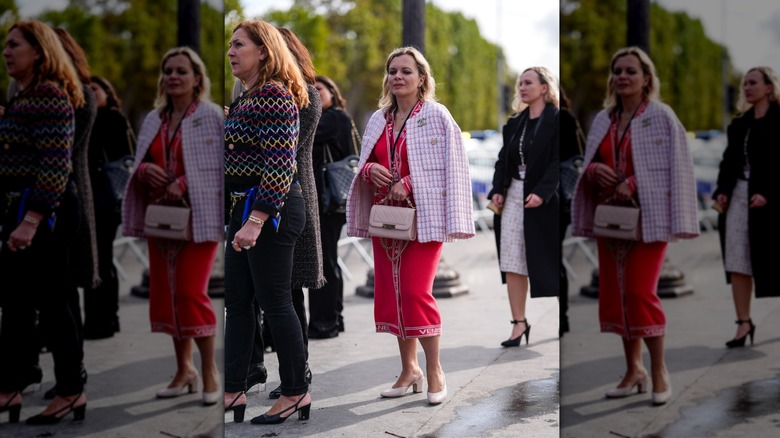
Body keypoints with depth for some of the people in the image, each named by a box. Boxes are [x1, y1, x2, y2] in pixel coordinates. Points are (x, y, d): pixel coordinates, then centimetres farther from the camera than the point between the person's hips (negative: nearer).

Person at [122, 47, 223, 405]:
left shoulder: (212, 116, -4)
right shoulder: (153, 120, 13)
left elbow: (223, 166, -9)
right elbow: (138, 165, 19)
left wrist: (184, 184, -19)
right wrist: (144, 171, -5)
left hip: (198, 216, -6)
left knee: (191, 292, -9)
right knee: (166, 293, 8)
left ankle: (209, 370, 7)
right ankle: (184, 370, 22)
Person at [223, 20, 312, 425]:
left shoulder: (274, 96, -14)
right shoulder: (247, 97, 16)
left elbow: (279, 164, -22)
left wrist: (255, 221, -26)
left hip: (270, 209, -10)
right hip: (244, 209, 10)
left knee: (274, 301, -2)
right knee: (237, 301, 12)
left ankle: (296, 393, 10)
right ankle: (233, 391, 20)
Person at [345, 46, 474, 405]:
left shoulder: (436, 115, -5)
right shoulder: (378, 119, 12)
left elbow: (449, 167, -10)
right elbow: (364, 164, 18)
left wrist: (409, 183, -18)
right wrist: (370, 169, -5)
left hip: (422, 215, -6)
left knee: (416, 292, -10)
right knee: (391, 292, 6)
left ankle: (434, 370, 6)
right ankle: (409, 369, 19)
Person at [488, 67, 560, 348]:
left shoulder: (556, 120, -6)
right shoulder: (515, 123, 14)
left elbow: (557, 162, -13)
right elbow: (503, 159, 13)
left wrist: (541, 192, -24)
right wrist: (497, 189, -2)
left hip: (544, 199, -6)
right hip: (513, 196, 6)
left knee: (546, 262, 3)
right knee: (512, 264, 1)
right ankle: (519, 323, 6)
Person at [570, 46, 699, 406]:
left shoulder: (661, 116, -4)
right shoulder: (603, 119, 12)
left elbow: (675, 168, -8)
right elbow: (587, 164, 16)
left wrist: (633, 184, -17)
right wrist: (593, 170, -7)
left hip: (647, 216, -6)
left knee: (640, 292, -10)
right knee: (614, 292, 6)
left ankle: (659, 371, 7)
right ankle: (633, 369, 20)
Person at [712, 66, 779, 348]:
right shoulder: (739, 123, 16)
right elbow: (729, 159, 13)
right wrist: (722, 190, 0)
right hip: (737, 196, 6)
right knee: (737, 262, 3)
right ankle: (744, 322, 8)